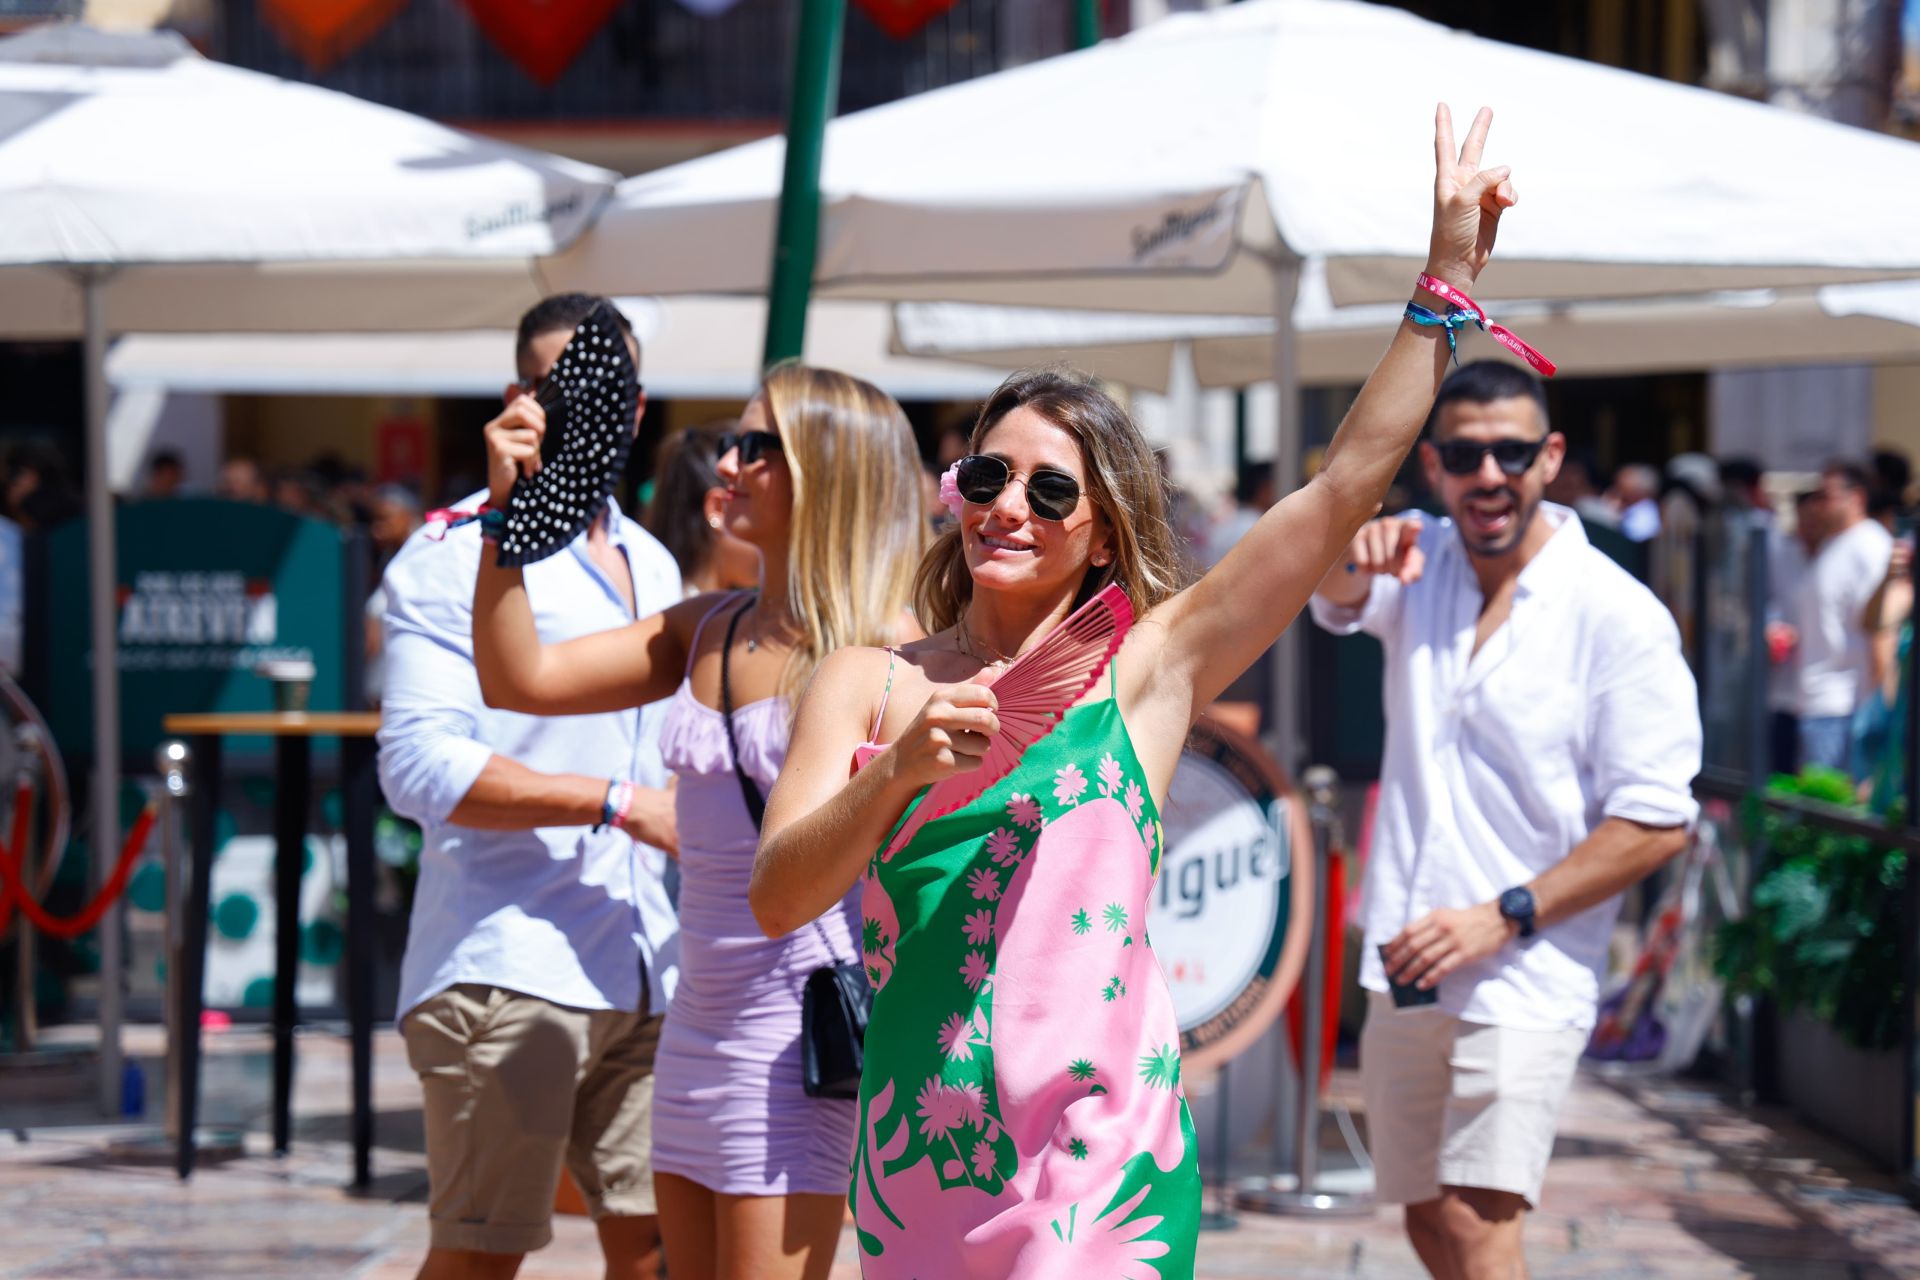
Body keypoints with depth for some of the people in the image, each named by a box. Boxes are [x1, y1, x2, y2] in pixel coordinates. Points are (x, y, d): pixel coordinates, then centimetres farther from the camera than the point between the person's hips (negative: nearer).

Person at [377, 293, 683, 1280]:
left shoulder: (651, 566, 20)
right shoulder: (458, 553, -5)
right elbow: (422, 766, -17)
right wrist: (619, 802, -18)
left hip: (644, 967, 7)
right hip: (506, 967, -7)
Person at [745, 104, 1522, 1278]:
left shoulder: (1141, 673, 5)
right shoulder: (867, 684, 8)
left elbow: (1349, 484, 3)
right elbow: (775, 900, -2)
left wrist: (1451, 270, 4)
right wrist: (897, 773, -18)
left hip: (1102, 1167, -1)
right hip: (917, 1165, 1)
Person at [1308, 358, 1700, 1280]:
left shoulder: (1619, 617, -10)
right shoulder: (1419, 566, 6)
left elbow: (1657, 822, -11)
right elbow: (1334, 598, -16)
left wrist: (1502, 918, -18)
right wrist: (1355, 560, -40)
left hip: (1526, 979, -6)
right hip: (1405, 971, 6)